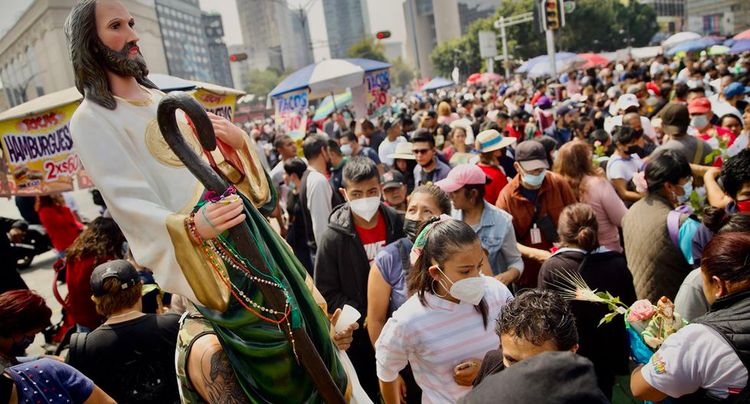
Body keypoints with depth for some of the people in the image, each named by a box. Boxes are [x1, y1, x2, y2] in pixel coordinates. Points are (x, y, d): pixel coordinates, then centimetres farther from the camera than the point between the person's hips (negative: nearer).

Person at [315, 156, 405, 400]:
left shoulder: (397, 224, -8)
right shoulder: (334, 237, -17)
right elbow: (327, 292, -12)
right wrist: (365, 319, -19)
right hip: (358, 335, -2)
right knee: (365, 392, 18)